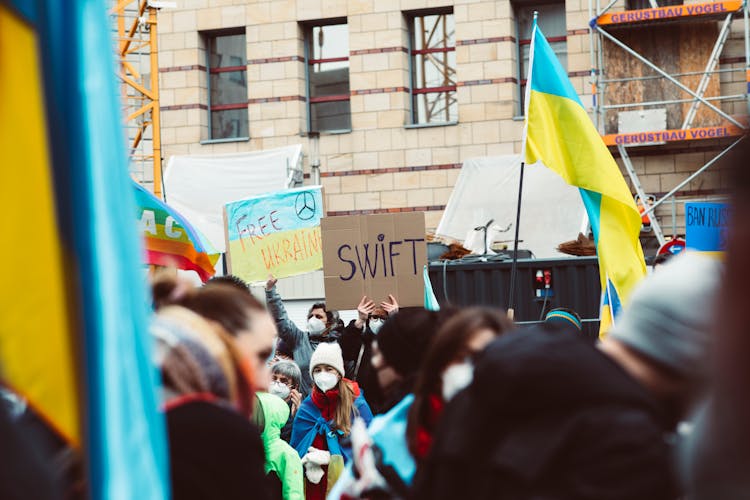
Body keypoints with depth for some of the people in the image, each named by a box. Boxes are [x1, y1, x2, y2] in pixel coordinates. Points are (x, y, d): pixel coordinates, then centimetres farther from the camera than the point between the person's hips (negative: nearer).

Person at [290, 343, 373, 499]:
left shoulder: (357, 405, -6)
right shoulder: (306, 408, 3)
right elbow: (297, 447, 6)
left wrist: (329, 457, -17)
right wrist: (309, 464, -15)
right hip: (316, 485, 2)